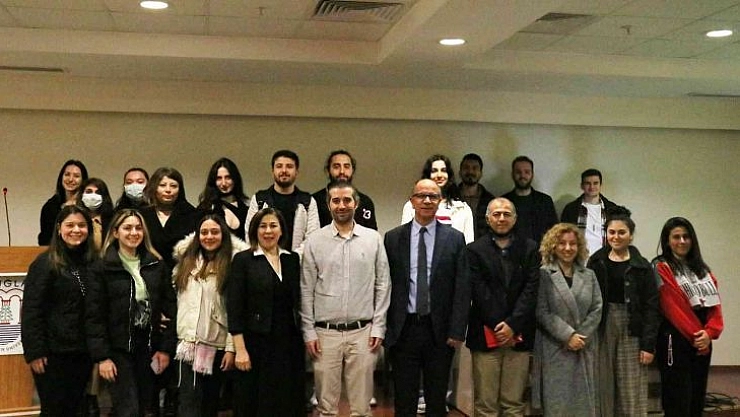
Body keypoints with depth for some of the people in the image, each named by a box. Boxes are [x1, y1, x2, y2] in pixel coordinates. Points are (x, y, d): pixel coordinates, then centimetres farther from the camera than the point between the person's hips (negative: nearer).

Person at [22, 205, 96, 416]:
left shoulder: (91, 263, 8)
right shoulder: (45, 263, -8)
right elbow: (31, 311, -11)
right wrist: (34, 352, -16)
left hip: (83, 351, 5)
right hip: (53, 352, -5)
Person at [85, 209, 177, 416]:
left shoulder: (157, 265, 6)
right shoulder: (102, 268, -4)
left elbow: (169, 309, 6)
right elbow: (94, 315, -7)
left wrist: (166, 348, 0)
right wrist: (102, 356, -12)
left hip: (149, 347, 4)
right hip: (119, 349, -4)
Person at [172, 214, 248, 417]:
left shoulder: (231, 265, -3)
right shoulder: (186, 260, 12)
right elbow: (174, 298, 16)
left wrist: (231, 347, -11)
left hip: (217, 345, -2)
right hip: (188, 341, 2)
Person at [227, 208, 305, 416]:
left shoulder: (292, 259, 9)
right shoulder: (243, 260, -3)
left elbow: (297, 302, 12)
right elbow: (234, 307, -7)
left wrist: (303, 338, 5)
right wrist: (240, 349, -13)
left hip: (289, 342, 4)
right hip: (256, 343, -4)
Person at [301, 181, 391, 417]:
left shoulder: (373, 239, 3)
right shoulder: (315, 241, 1)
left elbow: (382, 286, 4)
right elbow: (306, 290, 3)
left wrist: (378, 327, -1)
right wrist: (309, 332, -1)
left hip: (363, 332, 0)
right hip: (325, 333, 0)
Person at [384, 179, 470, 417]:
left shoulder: (455, 239, 2)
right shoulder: (393, 238, 3)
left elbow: (462, 288, -1)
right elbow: (386, 285, 3)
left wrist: (457, 331, -6)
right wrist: (383, 327, -2)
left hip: (439, 329, 0)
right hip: (403, 328, 0)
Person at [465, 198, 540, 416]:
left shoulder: (529, 248, 10)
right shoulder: (475, 250, 5)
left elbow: (531, 289, 1)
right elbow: (479, 291, -2)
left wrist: (512, 324, -9)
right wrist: (498, 326, -9)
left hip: (518, 335, 2)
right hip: (486, 334, -1)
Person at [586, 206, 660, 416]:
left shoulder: (642, 267, 1)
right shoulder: (596, 263, 5)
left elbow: (651, 307, -1)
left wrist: (649, 344, -7)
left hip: (631, 333, -1)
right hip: (601, 331, 1)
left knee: (632, 394, 1)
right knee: (603, 389, 5)